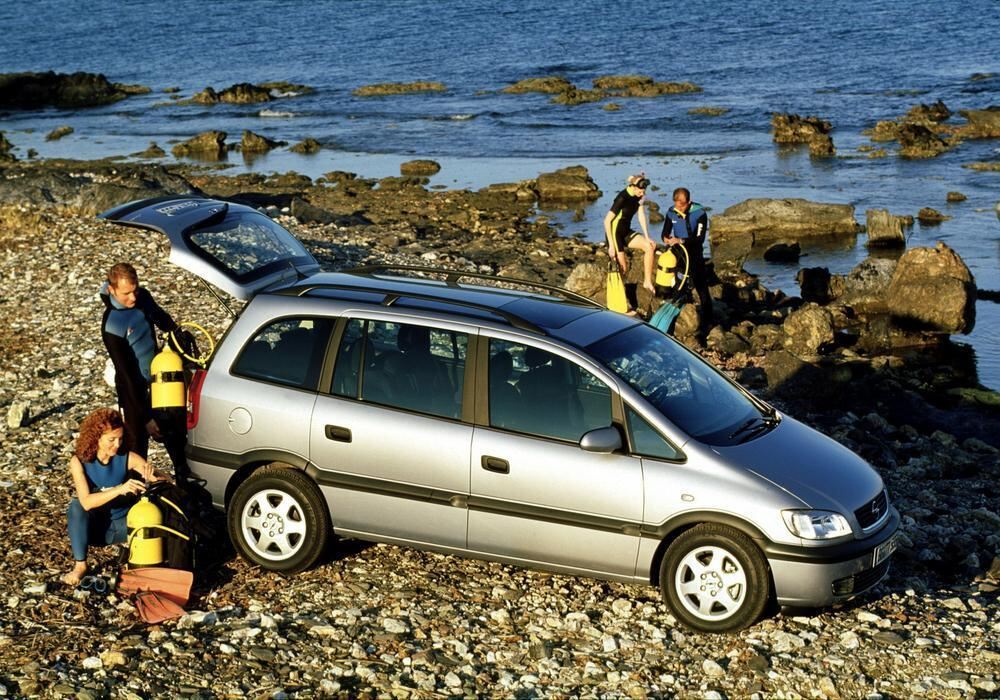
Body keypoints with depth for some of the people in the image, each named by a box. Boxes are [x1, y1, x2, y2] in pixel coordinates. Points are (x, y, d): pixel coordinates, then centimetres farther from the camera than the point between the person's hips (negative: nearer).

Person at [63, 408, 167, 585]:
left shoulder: (127, 458, -13)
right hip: (91, 527, -1)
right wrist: (120, 489, -45)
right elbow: (86, 502, -32)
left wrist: (154, 475, -40)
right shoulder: (79, 461, -18)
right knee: (76, 505, -32)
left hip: (122, 525, 1)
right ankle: (80, 564, -22)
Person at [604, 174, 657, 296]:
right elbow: (607, 221, -25)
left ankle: (647, 281, -4)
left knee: (649, 247, -12)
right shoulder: (622, 198, -25)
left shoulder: (639, 196, -4)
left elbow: (641, 216, 4)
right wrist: (611, 245, -25)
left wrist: (647, 237, -3)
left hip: (626, 231, 7)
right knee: (623, 268, -10)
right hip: (615, 232, -7)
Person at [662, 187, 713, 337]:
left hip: (694, 255, -4)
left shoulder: (699, 213, -17)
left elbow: (700, 238, -22)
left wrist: (680, 240, -34)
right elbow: (665, 232, 3)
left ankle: (706, 324, 0)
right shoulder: (671, 212, -4)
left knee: (702, 289, -5)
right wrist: (666, 239, -22)